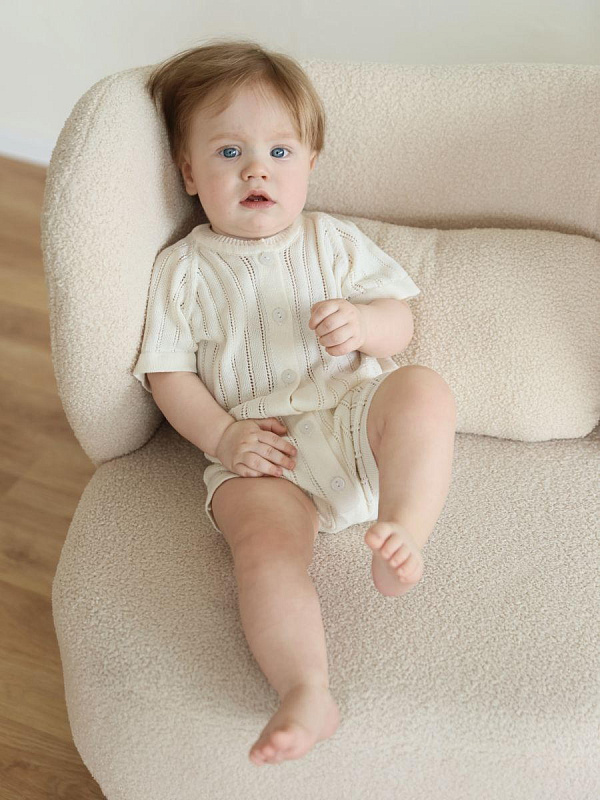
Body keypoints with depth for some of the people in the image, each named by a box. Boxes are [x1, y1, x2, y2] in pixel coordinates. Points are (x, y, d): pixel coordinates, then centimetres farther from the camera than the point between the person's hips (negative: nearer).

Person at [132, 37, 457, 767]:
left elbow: (401, 322, 14)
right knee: (266, 546, -31)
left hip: (353, 414, 2)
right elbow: (168, 372, 7)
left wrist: (362, 324, -11)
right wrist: (222, 435, -10)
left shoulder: (333, 241, 16)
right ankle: (307, 693, -40)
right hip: (263, 455, -2)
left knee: (423, 388, -29)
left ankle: (404, 533, -37)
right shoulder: (183, 269, 11)